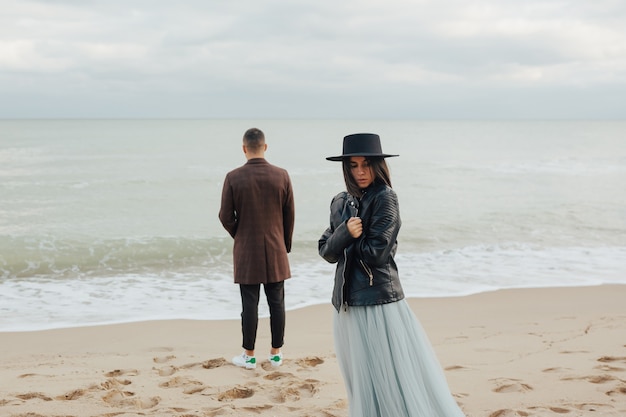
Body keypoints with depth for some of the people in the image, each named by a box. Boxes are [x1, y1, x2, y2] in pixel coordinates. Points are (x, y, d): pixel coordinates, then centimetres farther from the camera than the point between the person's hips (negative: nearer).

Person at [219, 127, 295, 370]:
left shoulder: (233, 177, -8)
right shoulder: (281, 176, -3)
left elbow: (226, 217, -4)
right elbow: (290, 215, 2)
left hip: (246, 252, -1)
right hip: (276, 251, 2)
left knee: (250, 304, 3)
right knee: (276, 303, 9)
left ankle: (249, 356, 12)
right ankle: (276, 354, 17)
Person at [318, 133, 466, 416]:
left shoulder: (385, 198, -10)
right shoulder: (340, 203, 10)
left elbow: (375, 253, -16)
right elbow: (325, 250, 7)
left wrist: (349, 243, -1)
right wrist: (346, 233, -11)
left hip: (379, 303, -7)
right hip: (348, 305, 7)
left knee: (398, 382, -3)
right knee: (362, 384, 17)